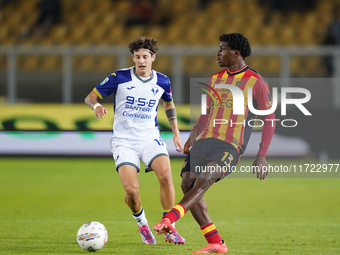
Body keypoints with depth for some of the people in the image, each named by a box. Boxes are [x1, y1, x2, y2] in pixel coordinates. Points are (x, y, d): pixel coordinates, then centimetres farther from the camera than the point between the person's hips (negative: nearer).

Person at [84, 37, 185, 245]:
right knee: (132, 190, -19)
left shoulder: (162, 81, 3)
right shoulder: (120, 78, -6)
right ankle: (142, 223, 14)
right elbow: (90, 97, -1)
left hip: (150, 137, 2)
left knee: (166, 176, -25)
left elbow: (169, 104, 23)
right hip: (124, 140, -2)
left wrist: (176, 133, 17)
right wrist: (96, 105, -24)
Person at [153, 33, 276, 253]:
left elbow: (269, 120, -1)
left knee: (202, 181, -26)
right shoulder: (215, 79, 18)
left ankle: (168, 220, -45)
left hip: (230, 146, -7)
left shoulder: (256, 82, -1)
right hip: (206, 140, 7)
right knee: (188, 184, -9)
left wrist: (261, 157, -8)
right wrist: (194, 135, 10)